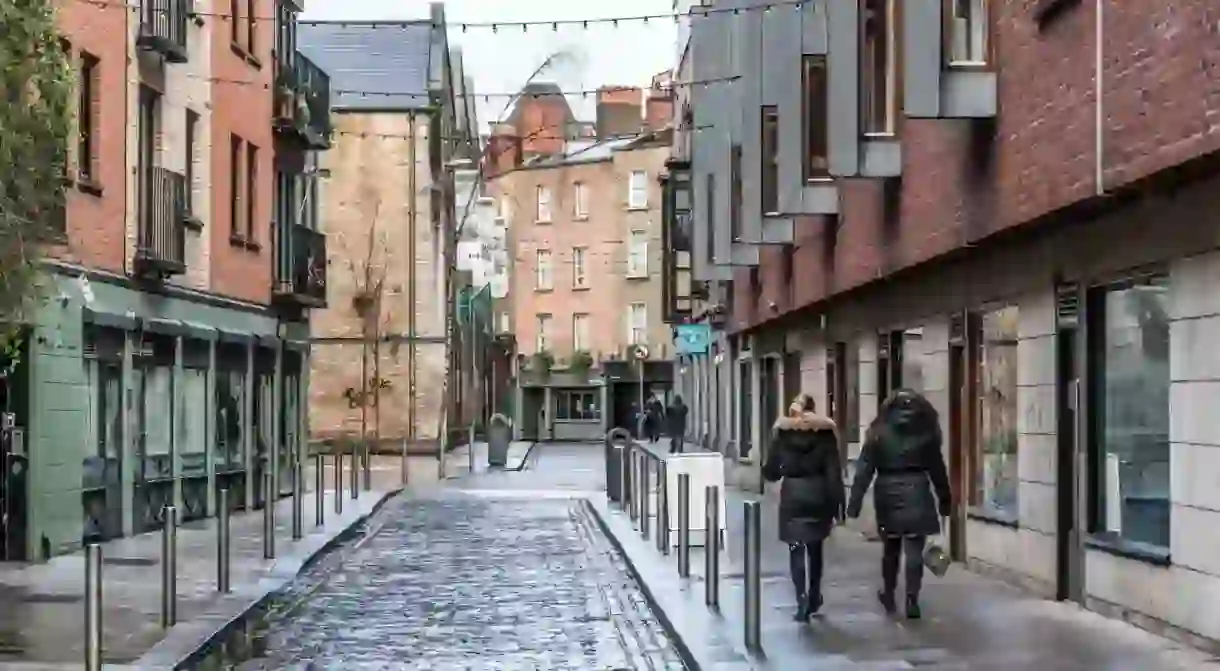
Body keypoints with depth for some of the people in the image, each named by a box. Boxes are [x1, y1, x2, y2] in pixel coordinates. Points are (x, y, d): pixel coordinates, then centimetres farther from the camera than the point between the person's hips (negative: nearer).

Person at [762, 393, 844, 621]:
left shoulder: (783, 433, -1)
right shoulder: (825, 433, -3)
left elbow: (770, 471, 3)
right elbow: (834, 473, -6)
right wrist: (837, 504, -3)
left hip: (792, 497, -1)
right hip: (817, 497, 1)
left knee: (796, 550, 0)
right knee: (815, 548, 17)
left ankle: (802, 598, -17)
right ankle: (813, 597, 26)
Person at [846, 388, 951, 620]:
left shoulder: (879, 434, 0)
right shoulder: (925, 434, 0)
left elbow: (864, 470, -3)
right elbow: (937, 470, 4)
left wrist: (855, 502, -2)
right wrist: (945, 500, 14)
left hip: (888, 496, 1)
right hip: (916, 495, -1)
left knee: (890, 548, 18)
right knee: (914, 550, 0)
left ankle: (889, 596, 30)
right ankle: (912, 601, -5)